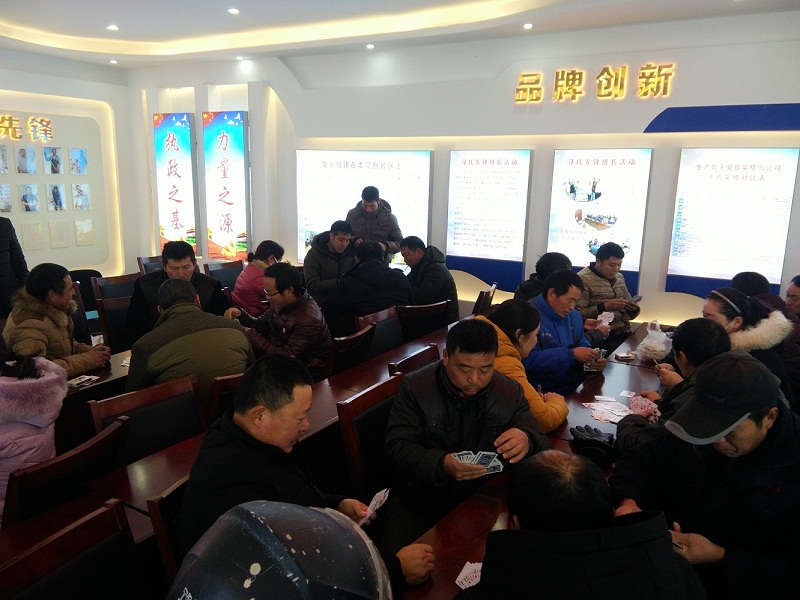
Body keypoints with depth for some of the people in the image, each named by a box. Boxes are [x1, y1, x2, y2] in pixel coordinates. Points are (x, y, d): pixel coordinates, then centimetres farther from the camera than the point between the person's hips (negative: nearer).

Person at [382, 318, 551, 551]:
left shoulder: (510, 391, -1)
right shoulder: (415, 387, -9)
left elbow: (542, 442, -3)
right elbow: (396, 447, -13)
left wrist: (527, 441, -30)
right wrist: (441, 464, -33)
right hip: (421, 496, -2)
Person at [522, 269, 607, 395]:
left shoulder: (574, 316, 14)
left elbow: (583, 346, 22)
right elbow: (529, 360, -24)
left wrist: (593, 361, -2)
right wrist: (572, 354, -23)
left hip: (577, 384, 9)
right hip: (546, 392, -9)